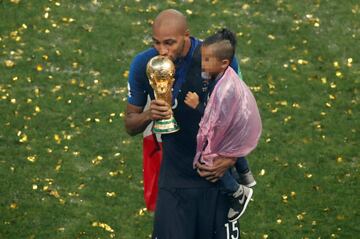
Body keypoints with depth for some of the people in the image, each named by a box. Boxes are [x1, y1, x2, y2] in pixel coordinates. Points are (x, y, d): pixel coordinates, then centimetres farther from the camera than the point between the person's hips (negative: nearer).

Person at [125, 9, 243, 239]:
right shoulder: (143, 65, -8)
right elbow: (130, 125, 3)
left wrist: (231, 158, -14)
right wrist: (149, 115, -20)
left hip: (217, 176, -1)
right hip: (174, 176, 1)